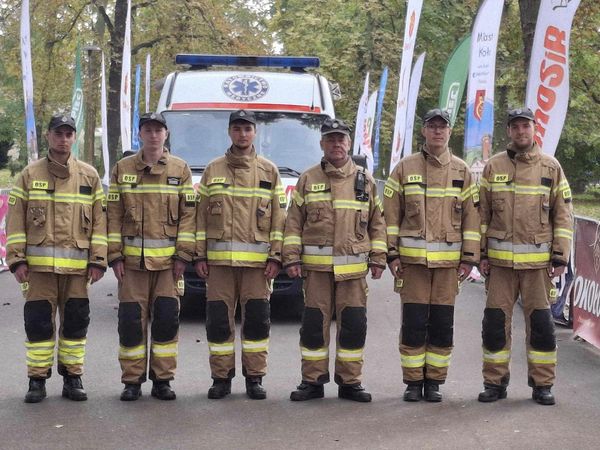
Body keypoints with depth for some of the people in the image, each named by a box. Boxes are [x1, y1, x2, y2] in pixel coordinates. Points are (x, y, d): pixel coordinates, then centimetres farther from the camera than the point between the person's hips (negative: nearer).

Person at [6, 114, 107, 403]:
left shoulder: (89, 176, 9)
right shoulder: (30, 175, 6)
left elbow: (99, 221, 7)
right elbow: (15, 221, 4)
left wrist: (98, 261, 0)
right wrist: (17, 260, -4)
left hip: (77, 265, 1)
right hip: (38, 264, -1)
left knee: (75, 322, 5)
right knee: (39, 322, 1)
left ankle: (72, 378, 16)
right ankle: (37, 380, 10)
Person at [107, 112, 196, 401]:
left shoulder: (180, 169, 7)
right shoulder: (123, 169, 8)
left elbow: (188, 214, 4)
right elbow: (114, 215, 5)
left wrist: (183, 255, -4)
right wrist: (115, 256, -1)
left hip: (168, 259, 0)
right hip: (133, 259, 0)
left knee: (167, 320, 1)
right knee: (131, 321, 1)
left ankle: (162, 380, 11)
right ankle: (132, 382, 10)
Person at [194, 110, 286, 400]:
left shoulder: (269, 171, 9)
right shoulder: (213, 170, 11)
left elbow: (279, 218, 6)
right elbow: (200, 216, 10)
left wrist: (275, 257, -3)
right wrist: (200, 256, 3)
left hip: (257, 261, -1)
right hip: (219, 259, 1)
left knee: (257, 320, 1)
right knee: (219, 321, 1)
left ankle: (254, 378, 11)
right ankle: (221, 378, 11)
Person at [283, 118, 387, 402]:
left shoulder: (365, 181, 11)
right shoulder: (307, 180, 8)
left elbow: (377, 222, 13)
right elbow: (293, 222, 6)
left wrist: (378, 258, 5)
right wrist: (291, 257, -2)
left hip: (354, 267, 1)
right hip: (315, 265, -1)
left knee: (353, 325, 1)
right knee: (314, 324, 2)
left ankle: (350, 381, 12)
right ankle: (312, 381, 11)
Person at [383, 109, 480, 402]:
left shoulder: (461, 171, 9)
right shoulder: (405, 168, 5)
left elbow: (471, 216, 8)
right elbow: (391, 213, 4)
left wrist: (469, 257, 2)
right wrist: (391, 253, -2)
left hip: (448, 261, 1)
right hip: (412, 259, -1)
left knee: (442, 325, 4)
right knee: (413, 323, -1)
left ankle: (434, 382, 14)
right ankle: (413, 383, 9)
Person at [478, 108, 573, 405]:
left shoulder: (551, 167, 4)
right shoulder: (493, 167, 6)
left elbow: (563, 215, 4)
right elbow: (482, 213, 9)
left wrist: (560, 257, -2)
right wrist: (481, 253, 3)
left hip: (538, 261, -1)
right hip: (499, 260, 1)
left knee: (541, 322, 2)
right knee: (495, 321, 3)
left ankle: (542, 384, 13)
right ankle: (495, 382, 14)